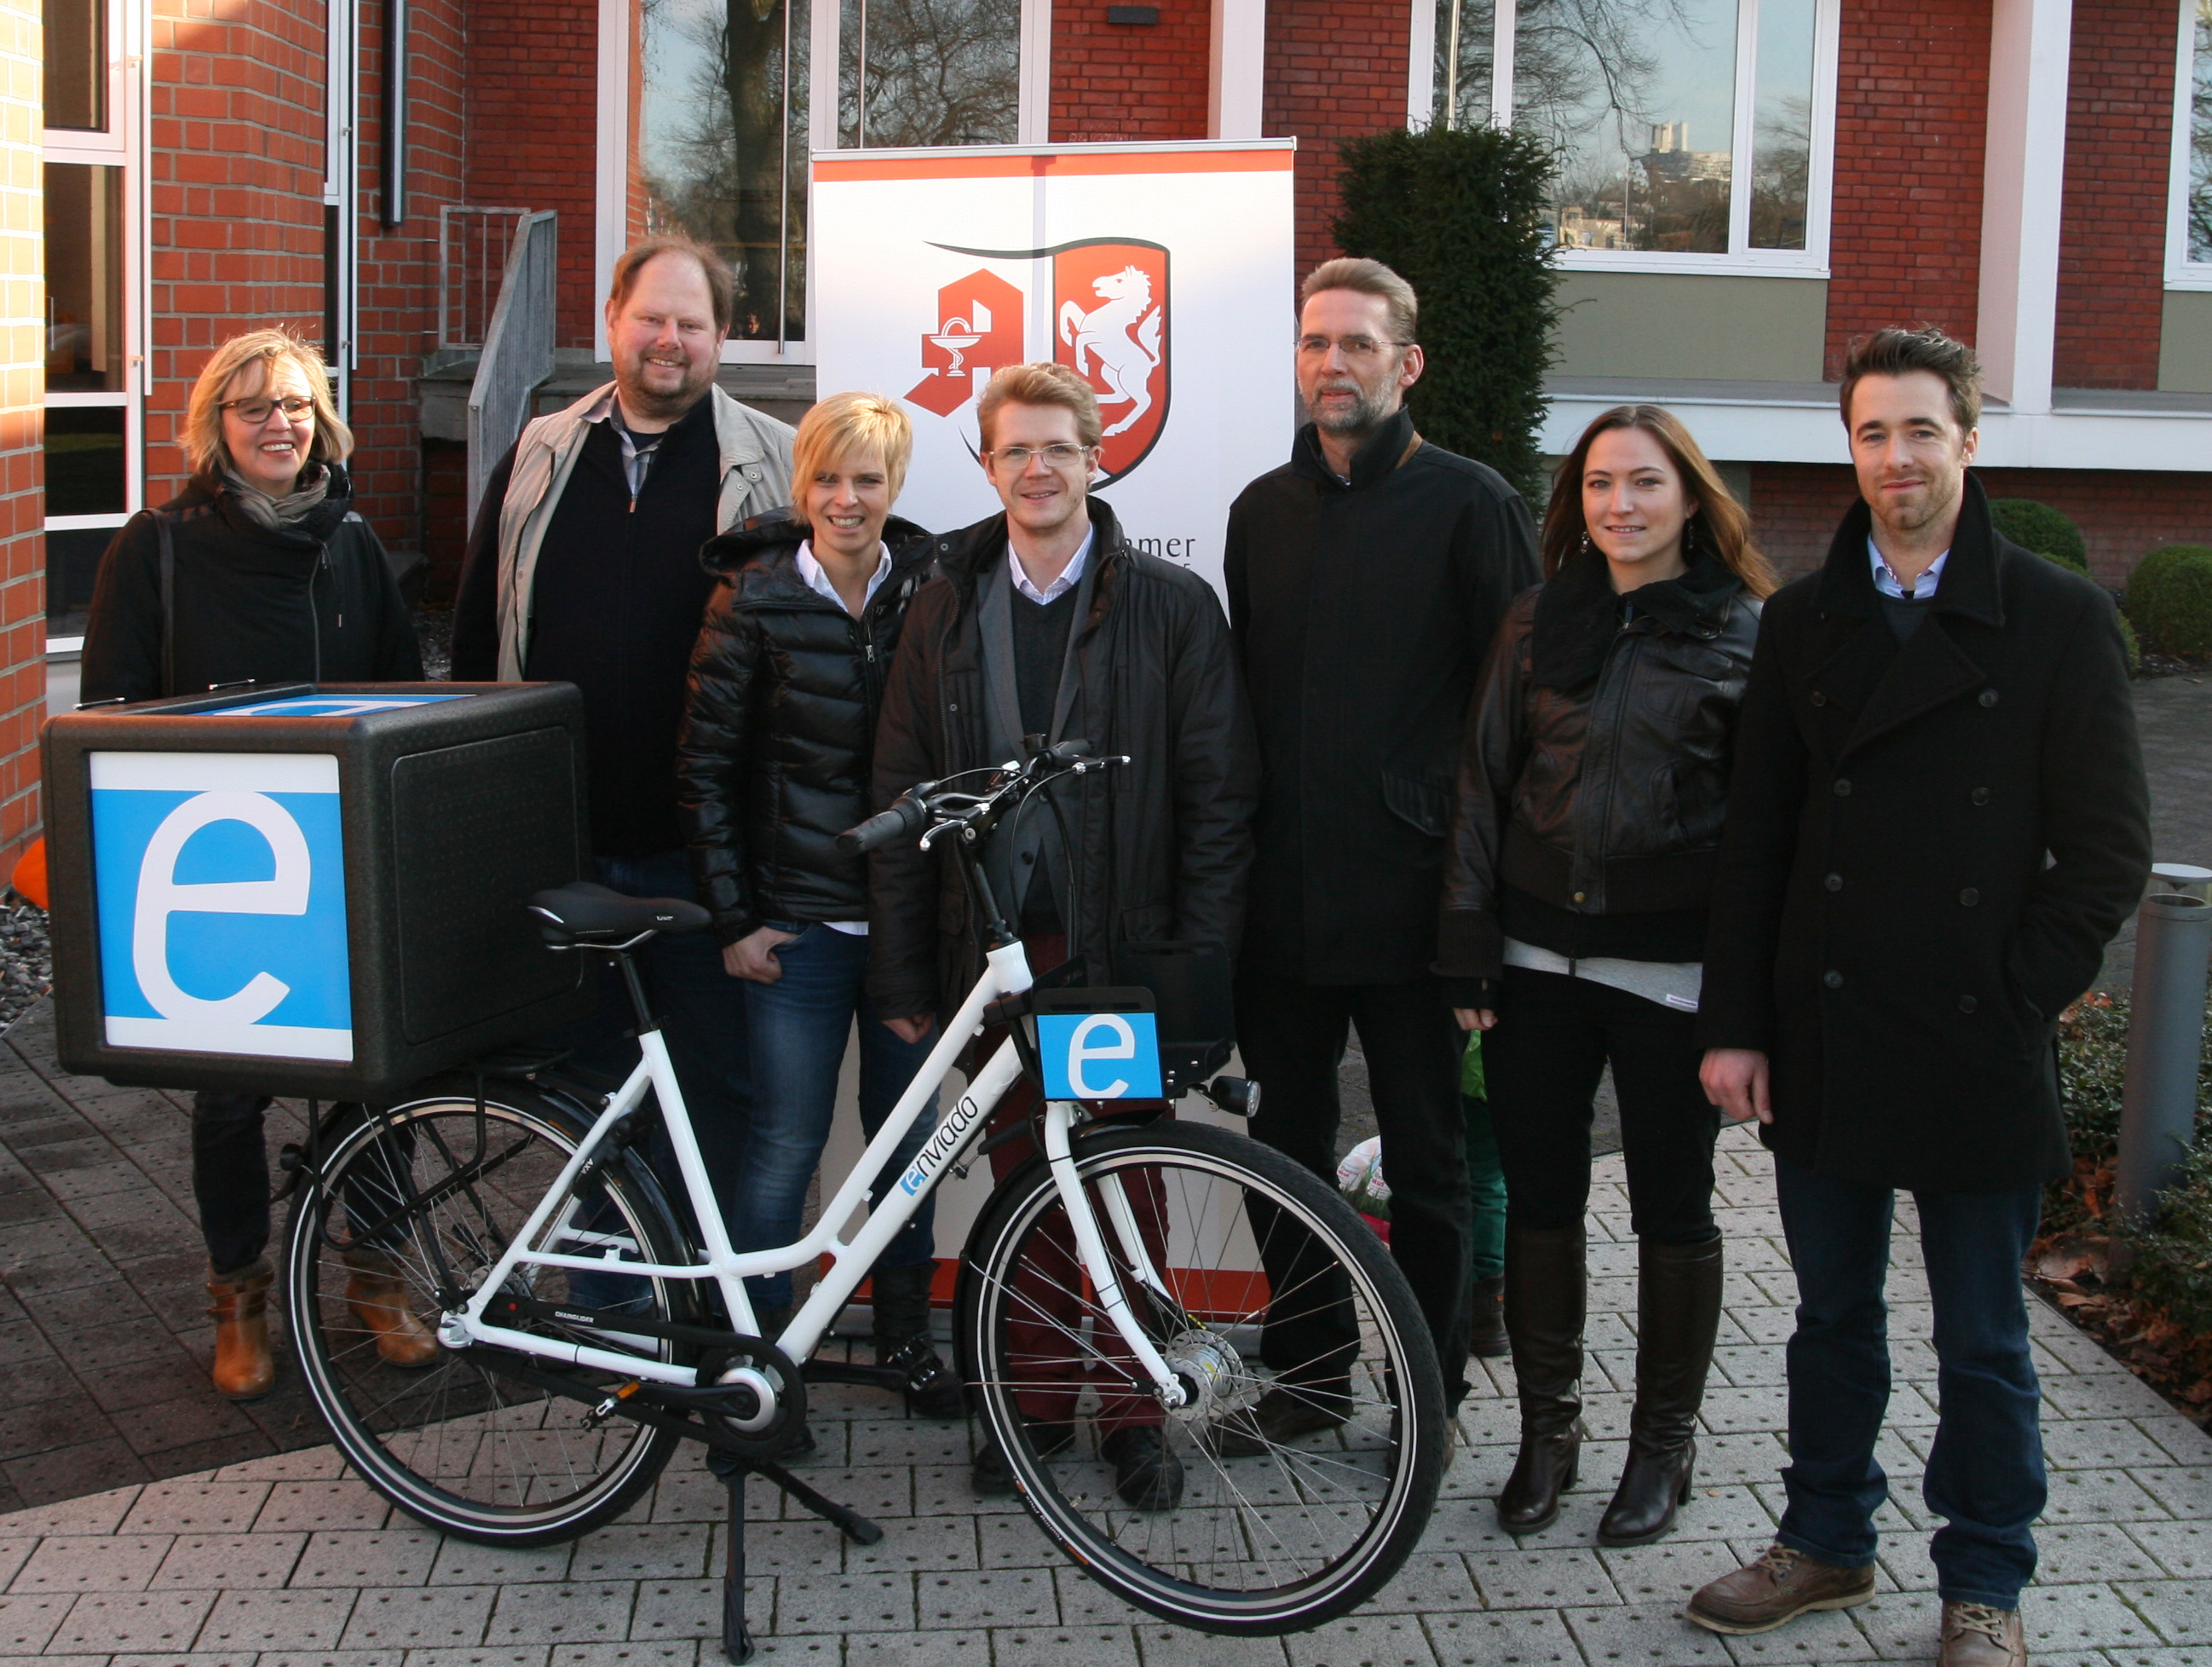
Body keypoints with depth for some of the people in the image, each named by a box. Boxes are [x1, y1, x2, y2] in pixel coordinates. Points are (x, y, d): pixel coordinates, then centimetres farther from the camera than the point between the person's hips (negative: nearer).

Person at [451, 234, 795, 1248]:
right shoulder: (540, 461, 10)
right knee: (586, 1077, 13)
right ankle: (603, 1294, 27)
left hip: (696, 847, -3)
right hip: (560, 837, 3)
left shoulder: (770, 469, 1)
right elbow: (477, 635, 14)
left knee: (716, 1081, 1)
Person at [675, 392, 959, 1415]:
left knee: (907, 1133, 12)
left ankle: (905, 1336, 28)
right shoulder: (755, 600, -4)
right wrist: (734, 919, -5)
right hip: (801, 917, -3)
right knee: (786, 1141, 0)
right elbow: (705, 769, -3)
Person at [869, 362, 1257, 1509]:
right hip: (991, 944, 2)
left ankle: (1133, 1410, 19)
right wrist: (901, 973, 3)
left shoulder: (1172, 606, -1)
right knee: (1021, 1180, 9)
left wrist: (1198, 961, -9)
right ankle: (1036, 1400, 23)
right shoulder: (947, 608, 7)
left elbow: (1218, 797, -2)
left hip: (1121, 946, -2)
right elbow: (901, 796, 7)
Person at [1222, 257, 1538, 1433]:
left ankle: (1430, 1389, 18)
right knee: (1289, 1147, 12)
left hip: (1408, 895, -5)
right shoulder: (1262, 510, 12)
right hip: (1283, 894, 5)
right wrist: (1235, 852, 11)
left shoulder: (1470, 505, -3)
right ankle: (1306, 1366, 26)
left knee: (1427, 1161, 5)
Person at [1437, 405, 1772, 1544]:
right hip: (1539, 956, 3)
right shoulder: (1540, 620, 6)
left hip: (1672, 964, -3)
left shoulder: (1748, 634, -2)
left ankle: (1663, 1441, 23)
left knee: (1671, 1202, 8)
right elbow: (1483, 780, 7)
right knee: (1539, 1195, 9)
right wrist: (1468, 951, 2)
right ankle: (1546, 1428, 24)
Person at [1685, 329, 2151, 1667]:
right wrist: (1736, 1025, 3)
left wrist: (2020, 996, -10)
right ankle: (1827, 1540, 32)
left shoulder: (2060, 619, -3)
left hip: (1977, 1049, -3)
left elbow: (2109, 849, -4)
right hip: (1824, 1040, 3)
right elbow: (1757, 840, 7)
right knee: (1834, 1315, 16)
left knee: (1982, 1342, 9)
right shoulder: (1805, 621, 7)